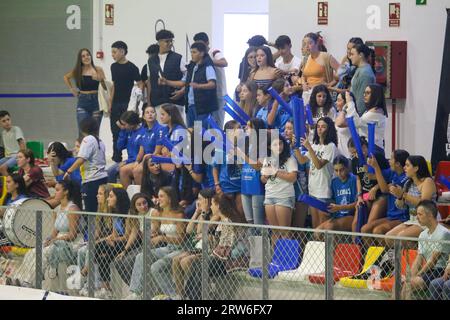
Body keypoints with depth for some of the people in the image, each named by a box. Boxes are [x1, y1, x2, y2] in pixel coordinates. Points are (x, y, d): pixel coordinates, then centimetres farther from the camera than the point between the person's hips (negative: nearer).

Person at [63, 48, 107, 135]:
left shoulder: (98, 70, -1)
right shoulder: (77, 71, 4)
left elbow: (105, 87, 0)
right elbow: (66, 77, 24)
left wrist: (101, 80, -18)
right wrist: (71, 89, 14)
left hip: (95, 102, -1)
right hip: (82, 103, 1)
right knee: (82, 132, -6)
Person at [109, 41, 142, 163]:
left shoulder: (131, 68, -8)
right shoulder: (114, 67, 12)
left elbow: (140, 84, -7)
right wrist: (110, 103, 14)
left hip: (127, 103, -6)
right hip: (116, 104, 6)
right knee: (116, 132, 8)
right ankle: (117, 158, 15)